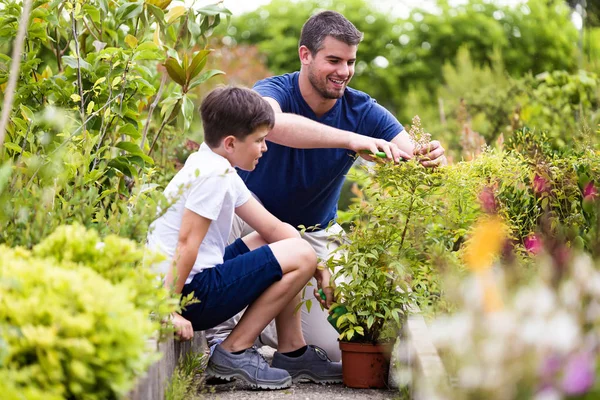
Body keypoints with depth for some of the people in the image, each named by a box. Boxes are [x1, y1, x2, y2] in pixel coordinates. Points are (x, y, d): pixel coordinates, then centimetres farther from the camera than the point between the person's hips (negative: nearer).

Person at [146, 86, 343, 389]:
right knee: (300, 256, -10)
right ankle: (234, 352, -7)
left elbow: (272, 227, 14)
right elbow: (186, 242, -22)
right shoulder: (213, 173, -17)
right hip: (191, 292, -11)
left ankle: (292, 352, 19)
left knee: (285, 242, 22)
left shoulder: (216, 168, 15)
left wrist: (320, 271, 7)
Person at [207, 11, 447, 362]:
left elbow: (411, 158, -21)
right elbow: (272, 123, -46)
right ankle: (224, 327, -21)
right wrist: (352, 141, -57)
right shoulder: (274, 91, -21)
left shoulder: (364, 111, -10)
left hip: (314, 237, 3)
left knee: (334, 349, -10)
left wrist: (431, 160, -47)